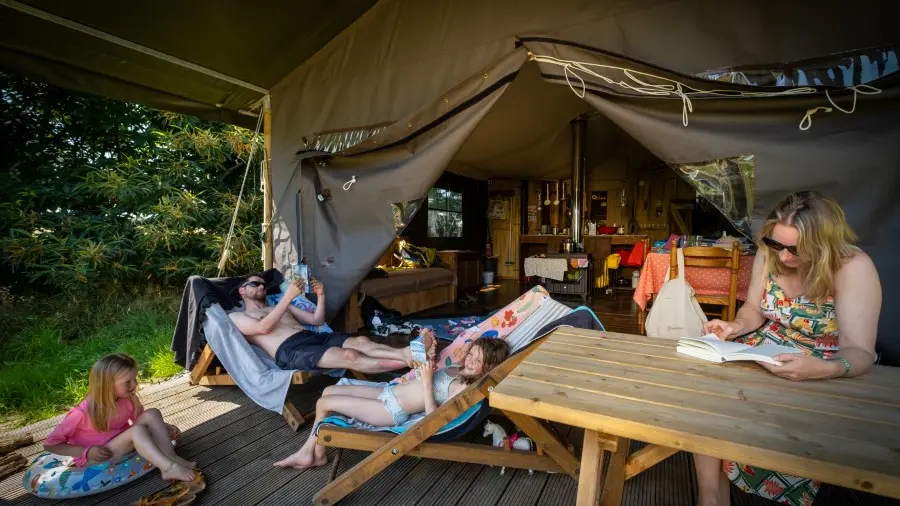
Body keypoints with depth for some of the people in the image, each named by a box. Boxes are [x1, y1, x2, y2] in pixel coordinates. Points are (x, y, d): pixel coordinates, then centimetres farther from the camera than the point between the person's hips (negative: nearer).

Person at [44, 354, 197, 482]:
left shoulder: (129, 399, -7)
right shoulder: (83, 412, -21)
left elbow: (141, 420, 10)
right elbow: (50, 444, -12)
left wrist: (164, 427, -8)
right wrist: (87, 452, -24)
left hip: (120, 446, 5)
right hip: (94, 460, -5)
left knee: (152, 414, -19)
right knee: (137, 431, -31)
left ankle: (171, 458, -24)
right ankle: (170, 468, -37)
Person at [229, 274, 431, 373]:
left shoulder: (278, 307, 34)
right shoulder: (236, 317, 17)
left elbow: (317, 320, 25)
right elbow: (264, 327, -8)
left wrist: (321, 295, 9)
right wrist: (288, 296, -13)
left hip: (313, 337, 7)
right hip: (289, 351, -7)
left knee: (361, 341, -23)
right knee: (349, 356, -30)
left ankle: (407, 353, -41)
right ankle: (409, 362, -44)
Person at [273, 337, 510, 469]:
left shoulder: (467, 389, -19)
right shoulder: (458, 368, 7)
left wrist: (427, 382, -25)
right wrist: (428, 350, 3)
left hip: (393, 411, -10)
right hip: (388, 391, 10)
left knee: (323, 403, -5)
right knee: (329, 391, 12)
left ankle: (317, 454, 22)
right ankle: (308, 451, 23)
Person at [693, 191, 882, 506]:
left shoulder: (854, 269, -20)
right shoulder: (769, 254, -6)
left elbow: (860, 352, -25)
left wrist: (823, 369, -46)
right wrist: (736, 326, -17)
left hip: (825, 375, -3)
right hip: (762, 356, 4)